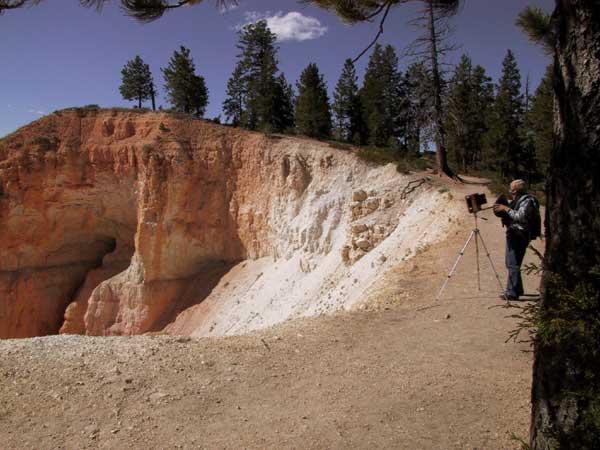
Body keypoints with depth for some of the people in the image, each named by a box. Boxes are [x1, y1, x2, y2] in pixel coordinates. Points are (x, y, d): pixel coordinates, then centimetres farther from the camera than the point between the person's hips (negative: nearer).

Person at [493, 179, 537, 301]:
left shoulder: (527, 201, -13)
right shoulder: (517, 200, 16)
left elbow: (521, 217, -26)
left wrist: (506, 209, -19)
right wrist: (501, 211, 5)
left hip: (519, 235, -10)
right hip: (513, 234, 10)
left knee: (513, 264, -10)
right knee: (511, 263, 17)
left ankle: (512, 293, -7)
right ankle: (517, 290, 29)